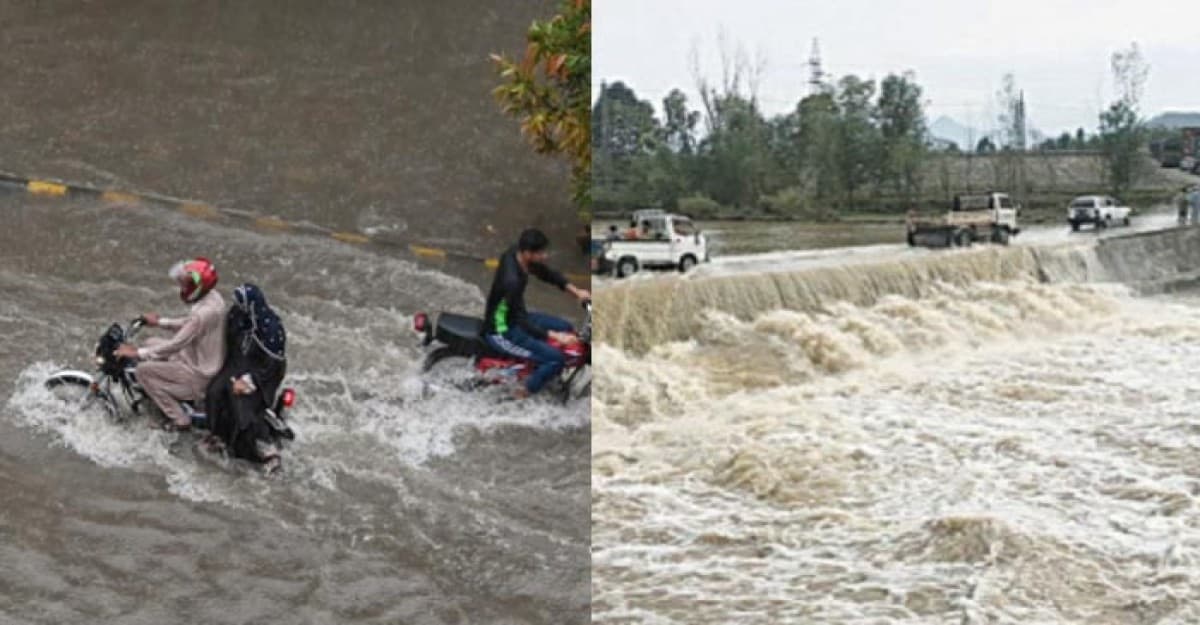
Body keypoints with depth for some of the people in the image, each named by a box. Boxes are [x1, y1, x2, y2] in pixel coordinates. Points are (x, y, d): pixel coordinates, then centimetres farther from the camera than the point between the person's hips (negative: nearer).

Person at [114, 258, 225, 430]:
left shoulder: (204, 312, -32)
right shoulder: (211, 297, -3)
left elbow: (174, 345, -28)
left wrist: (136, 352, -21)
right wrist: (160, 321, 16)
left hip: (200, 373, -10)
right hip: (204, 358, 10)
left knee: (144, 370, -7)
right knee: (152, 343, 16)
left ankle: (179, 419, 1)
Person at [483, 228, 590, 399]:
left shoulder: (515, 253, -9)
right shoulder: (512, 280, -36)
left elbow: (546, 274, 6)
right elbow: (522, 322, -32)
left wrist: (576, 291, -3)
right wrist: (555, 336, -37)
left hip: (512, 316, 10)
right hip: (502, 332, -9)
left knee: (565, 327, 14)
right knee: (556, 358, -15)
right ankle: (526, 392, 8)